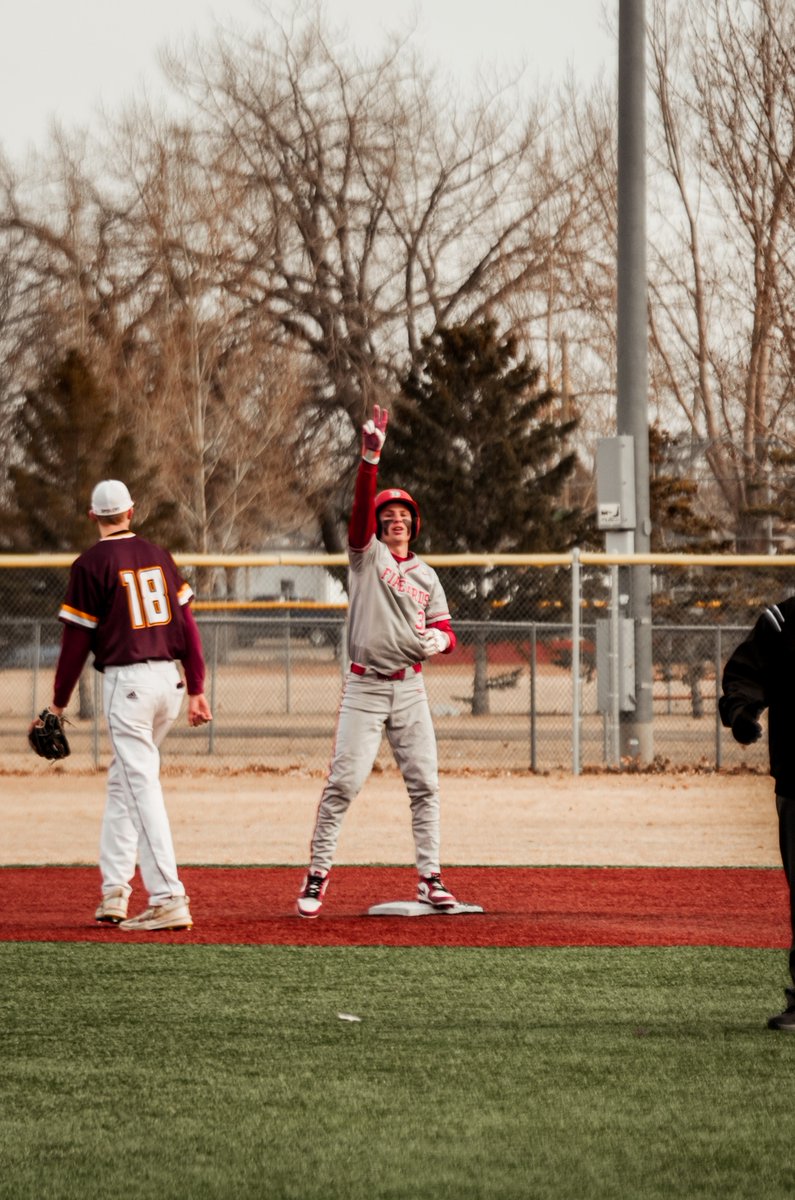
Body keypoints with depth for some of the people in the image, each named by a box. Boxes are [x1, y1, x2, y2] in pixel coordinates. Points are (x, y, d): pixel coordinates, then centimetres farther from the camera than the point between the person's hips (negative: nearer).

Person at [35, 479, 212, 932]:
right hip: (170, 676, 6)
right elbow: (187, 623, 8)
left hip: (127, 681, -6)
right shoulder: (158, 555, 10)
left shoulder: (92, 564, -6)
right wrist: (197, 689, 11)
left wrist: (58, 703, 3)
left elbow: (76, 640, -5)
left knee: (142, 785, -8)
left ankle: (169, 899, -15)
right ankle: (114, 893, 17)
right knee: (123, 780, 18)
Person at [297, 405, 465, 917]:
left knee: (425, 784, 1)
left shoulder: (426, 575, 14)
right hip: (365, 688, -4)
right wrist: (371, 457, -29)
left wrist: (438, 640, -14)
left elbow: (447, 632, 11)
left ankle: (430, 879, 6)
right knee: (343, 783, -7)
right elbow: (362, 504, -14)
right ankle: (317, 875, 0)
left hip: (410, 689, 4)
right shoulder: (366, 554, 3)